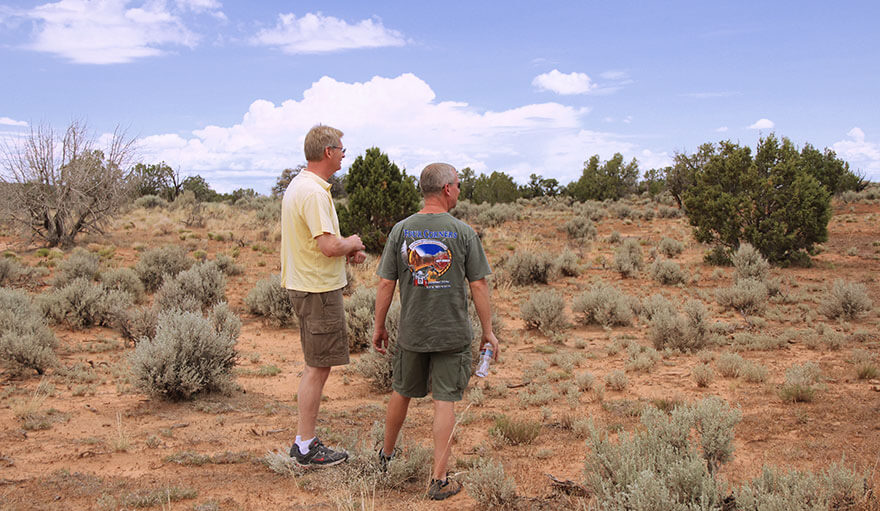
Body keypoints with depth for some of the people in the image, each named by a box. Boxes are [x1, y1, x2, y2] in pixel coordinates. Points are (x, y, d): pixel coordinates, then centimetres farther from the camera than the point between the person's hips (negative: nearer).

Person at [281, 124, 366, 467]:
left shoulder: (298, 185, 14)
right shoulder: (314, 192, -20)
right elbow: (329, 246, -27)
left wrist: (347, 252, 10)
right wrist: (352, 243, -7)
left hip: (304, 285, 11)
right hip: (319, 290, -11)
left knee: (315, 367, 17)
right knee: (317, 368, -2)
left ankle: (304, 441, 26)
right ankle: (306, 448, 8)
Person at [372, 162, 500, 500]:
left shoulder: (401, 230, -3)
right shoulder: (463, 233, -8)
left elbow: (386, 284, -2)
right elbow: (478, 286, -7)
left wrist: (379, 327, 9)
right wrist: (488, 331, 2)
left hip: (411, 333, 2)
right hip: (452, 334, -2)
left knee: (401, 393, 20)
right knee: (444, 402, 3)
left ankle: (386, 456, 39)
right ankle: (439, 481, 6)